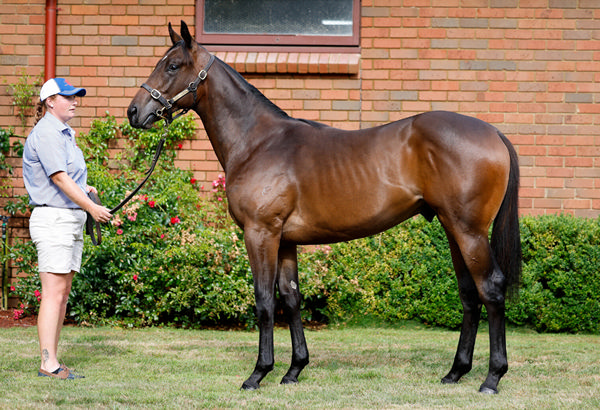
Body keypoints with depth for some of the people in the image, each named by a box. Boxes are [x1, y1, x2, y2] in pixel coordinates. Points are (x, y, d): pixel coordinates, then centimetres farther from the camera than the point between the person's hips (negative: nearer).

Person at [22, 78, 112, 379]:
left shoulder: (64, 133, 18)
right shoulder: (46, 133, -11)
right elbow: (58, 177, -18)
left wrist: (83, 188, 7)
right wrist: (91, 207, -20)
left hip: (71, 218, 10)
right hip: (52, 218, -10)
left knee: (63, 293, 7)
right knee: (54, 292, -12)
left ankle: (52, 363, 8)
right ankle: (48, 364, -13)